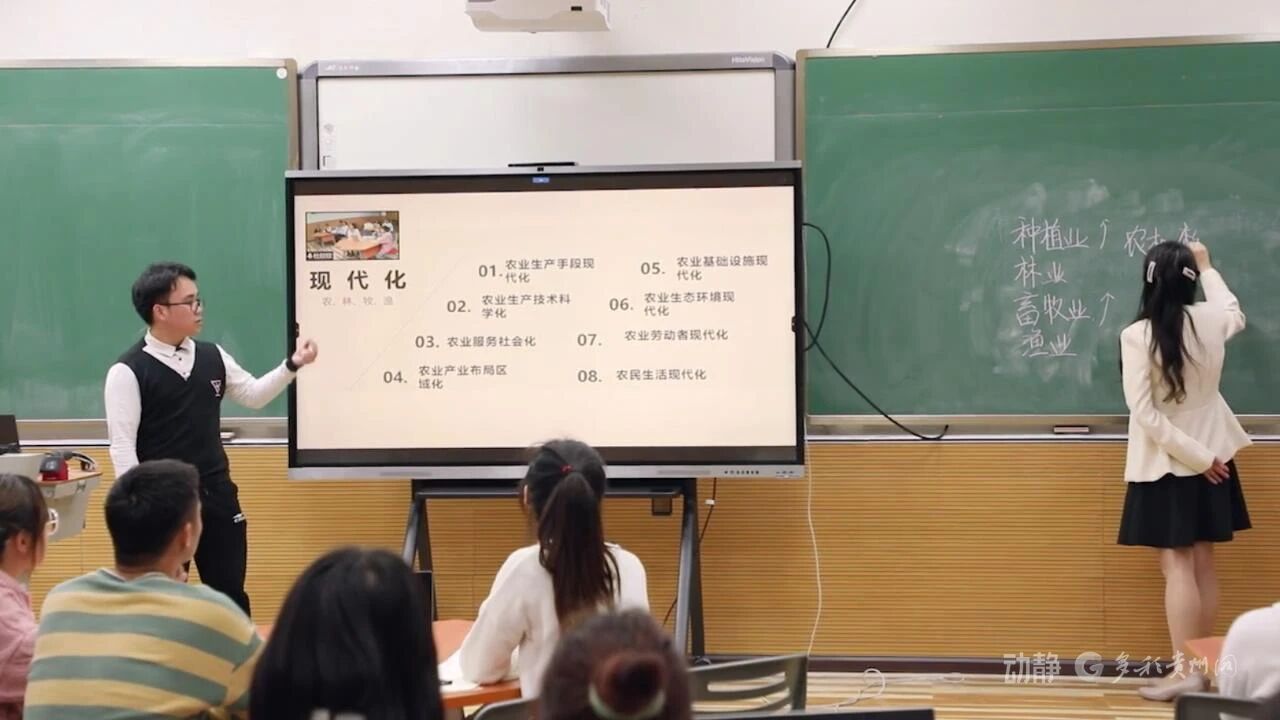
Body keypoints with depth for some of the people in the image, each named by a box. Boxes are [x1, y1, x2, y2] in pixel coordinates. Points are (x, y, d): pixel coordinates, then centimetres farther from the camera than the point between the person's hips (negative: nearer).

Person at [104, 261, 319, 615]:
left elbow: (253, 395, 20)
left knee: (230, 593, 11)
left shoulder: (212, 357, 6)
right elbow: (122, 446, -13)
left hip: (217, 493, 6)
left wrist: (292, 365, 5)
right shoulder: (128, 371, -11)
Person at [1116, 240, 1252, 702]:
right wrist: (1207, 268, 35)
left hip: (1164, 464, -4)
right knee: (1203, 563, 10)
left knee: (1177, 566, -5)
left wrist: (1197, 456, -13)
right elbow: (1235, 313, 24)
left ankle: (1185, 672, -9)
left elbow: (1144, 414, -19)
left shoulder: (1137, 336, -17)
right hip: (1210, 456, 4)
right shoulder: (1211, 321, -4)